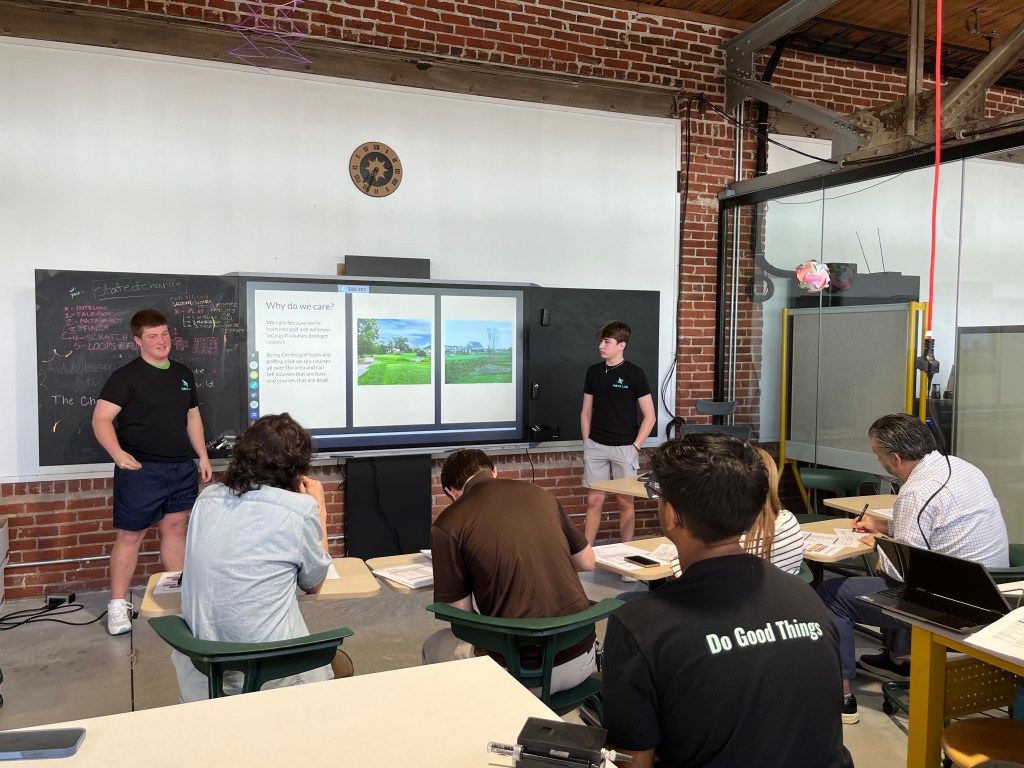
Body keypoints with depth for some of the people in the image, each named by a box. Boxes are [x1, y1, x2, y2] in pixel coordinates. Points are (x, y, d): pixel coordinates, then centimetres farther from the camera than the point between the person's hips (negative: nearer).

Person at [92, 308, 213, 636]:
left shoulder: (183, 374, 12)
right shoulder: (126, 376, -7)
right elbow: (101, 418, -12)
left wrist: (203, 457, 14)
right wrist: (118, 454, -28)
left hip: (182, 469, 5)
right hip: (141, 470, -5)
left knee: (175, 529, 13)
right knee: (130, 535, 0)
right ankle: (118, 604, 11)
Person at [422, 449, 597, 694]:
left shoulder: (447, 525, -7)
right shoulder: (540, 494, 6)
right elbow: (587, 561, 15)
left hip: (524, 670, -4)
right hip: (581, 658, 4)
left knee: (434, 648, 25)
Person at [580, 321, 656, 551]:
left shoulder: (634, 373, -6)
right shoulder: (593, 372, 5)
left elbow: (650, 416, -4)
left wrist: (635, 446, -8)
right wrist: (587, 442, 7)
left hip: (624, 447, -3)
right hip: (595, 446, 3)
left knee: (625, 501, 6)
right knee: (594, 500, 5)